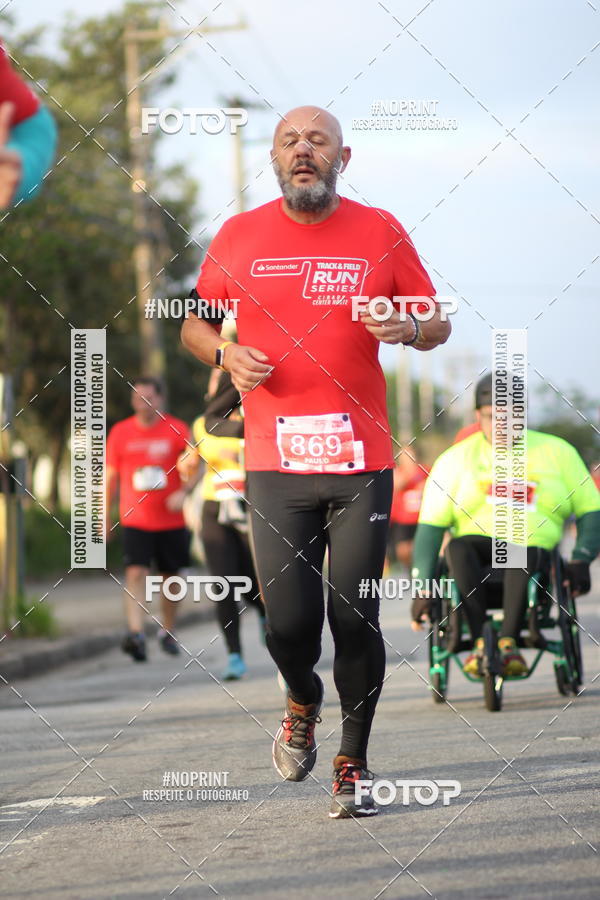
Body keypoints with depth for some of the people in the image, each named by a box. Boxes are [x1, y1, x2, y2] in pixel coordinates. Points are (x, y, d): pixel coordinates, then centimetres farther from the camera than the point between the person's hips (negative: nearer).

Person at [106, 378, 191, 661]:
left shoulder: (177, 430, 0)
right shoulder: (120, 432, 3)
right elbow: (111, 475, 9)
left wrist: (183, 492, -19)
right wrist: (105, 515, 9)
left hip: (171, 519, 1)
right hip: (134, 519, -1)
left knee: (170, 576, 11)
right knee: (136, 573, -16)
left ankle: (168, 631, 29)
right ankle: (136, 633, -27)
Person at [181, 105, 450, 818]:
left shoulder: (380, 232, 5)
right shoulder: (239, 236, 6)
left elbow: (438, 324, 12)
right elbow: (193, 323, 17)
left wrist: (406, 326, -11)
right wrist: (226, 354, -4)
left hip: (361, 461, 0)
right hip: (275, 464, 0)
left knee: (355, 620, -1)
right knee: (289, 620, -6)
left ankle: (352, 765, 16)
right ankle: (303, 705, 29)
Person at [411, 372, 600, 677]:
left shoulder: (557, 452, 14)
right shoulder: (455, 459, 10)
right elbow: (430, 524, 2)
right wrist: (422, 586, -8)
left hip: (534, 545, -1)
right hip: (478, 541, 1)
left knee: (524, 554, -37)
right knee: (458, 547, -35)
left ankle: (508, 640, -41)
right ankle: (480, 641, -38)